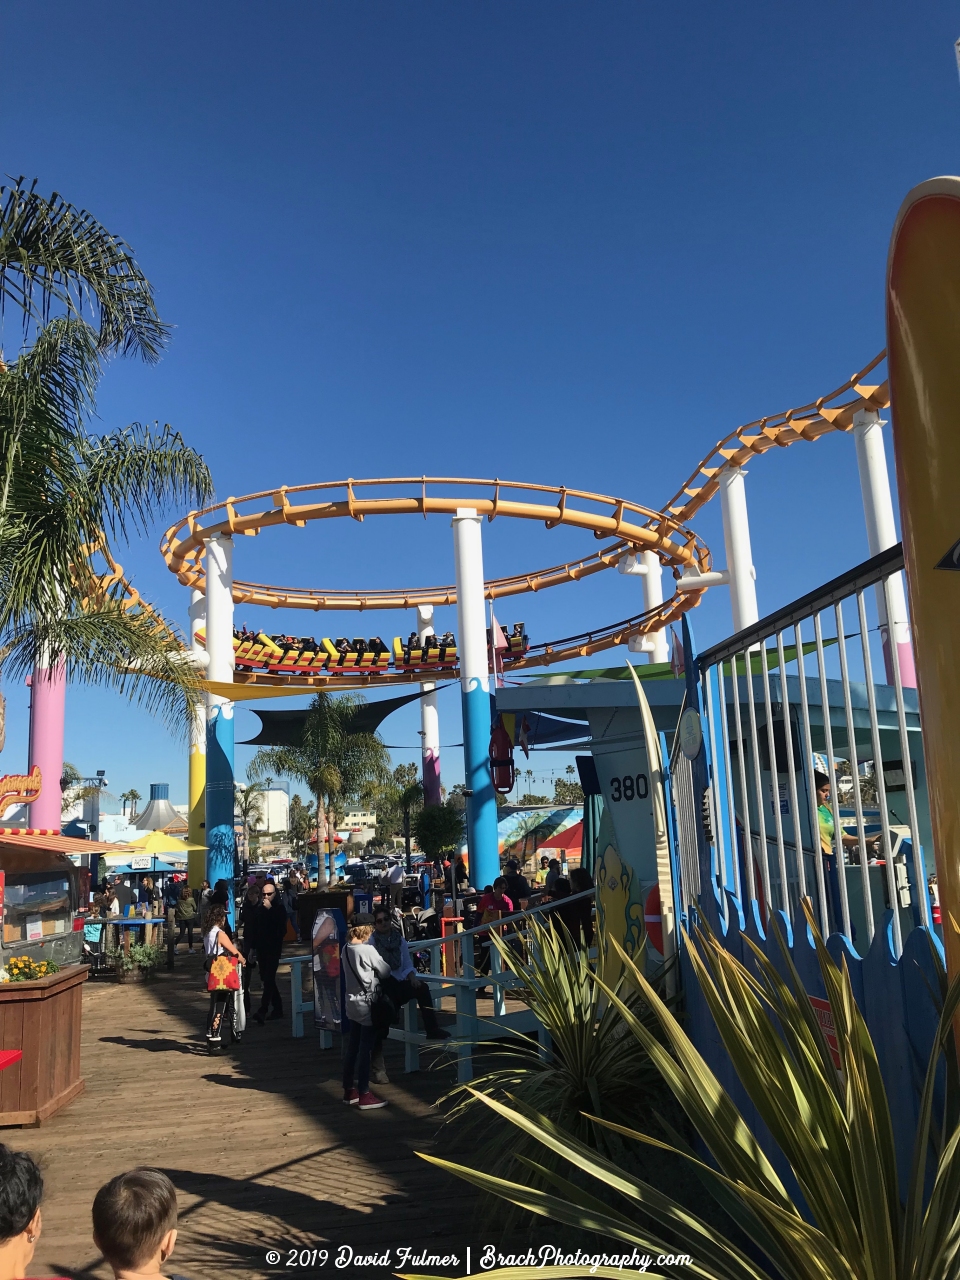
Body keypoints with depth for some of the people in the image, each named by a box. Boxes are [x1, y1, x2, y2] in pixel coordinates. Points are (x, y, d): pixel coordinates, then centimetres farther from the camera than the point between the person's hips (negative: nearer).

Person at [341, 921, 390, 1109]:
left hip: (352, 1002, 7)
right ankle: (364, 1095, 4)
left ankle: (349, 1090, 23)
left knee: (352, 1047, 14)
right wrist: (386, 966, 10)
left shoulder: (346, 949, 3)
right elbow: (385, 972, -8)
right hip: (367, 1003, -7)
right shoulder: (368, 950, -19)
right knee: (365, 1049, -1)